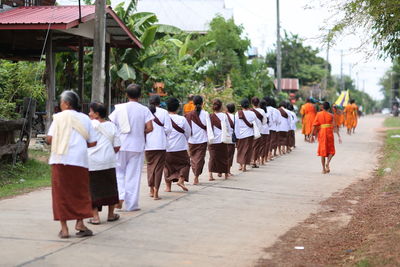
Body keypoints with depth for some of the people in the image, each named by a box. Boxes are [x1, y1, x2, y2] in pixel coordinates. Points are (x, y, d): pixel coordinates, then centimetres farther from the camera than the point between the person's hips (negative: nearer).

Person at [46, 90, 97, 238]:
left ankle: (64, 228, 3)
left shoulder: (59, 117, 2)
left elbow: (49, 139, -7)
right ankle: (80, 223, 6)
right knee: (80, 192, 13)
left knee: (61, 193, 4)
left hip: (61, 160, -2)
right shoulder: (85, 119, 10)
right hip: (80, 159, 2)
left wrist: (59, 141, 14)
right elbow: (92, 143, 7)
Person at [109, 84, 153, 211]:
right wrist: (140, 133, 8)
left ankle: (120, 196, -5)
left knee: (119, 172, 15)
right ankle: (131, 204, 9)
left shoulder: (119, 108, -2)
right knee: (134, 174, 6)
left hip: (120, 145, 0)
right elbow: (149, 128, -10)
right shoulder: (144, 110, -3)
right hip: (137, 146, 0)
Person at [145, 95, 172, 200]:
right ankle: (156, 192, -2)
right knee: (159, 167, 2)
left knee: (150, 165, 17)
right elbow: (168, 128, -8)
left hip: (148, 144, 2)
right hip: (160, 143, -2)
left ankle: (151, 190, 20)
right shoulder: (163, 112, -4)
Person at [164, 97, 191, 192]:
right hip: (180, 148, -2)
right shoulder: (182, 119, -9)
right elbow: (188, 132, 1)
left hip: (167, 148, 2)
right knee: (185, 163, 15)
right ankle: (181, 179, -4)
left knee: (168, 166, 14)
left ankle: (168, 186, 11)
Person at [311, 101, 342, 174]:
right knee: (331, 151, 11)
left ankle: (324, 169, 5)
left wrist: (313, 136, 5)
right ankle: (327, 163, -15)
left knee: (322, 151, 9)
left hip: (321, 133, 1)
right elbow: (335, 126, -6)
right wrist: (339, 136, -5)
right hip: (329, 133, -1)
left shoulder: (318, 114, 3)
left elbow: (314, 125, 0)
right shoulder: (331, 115, -1)